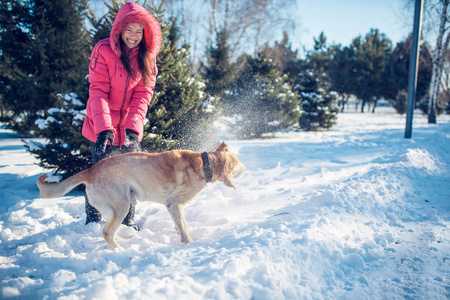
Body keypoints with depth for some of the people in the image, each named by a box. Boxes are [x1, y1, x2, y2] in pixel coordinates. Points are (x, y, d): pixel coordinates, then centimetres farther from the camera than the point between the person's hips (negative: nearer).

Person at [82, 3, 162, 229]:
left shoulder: (147, 55, -2)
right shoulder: (103, 50, -13)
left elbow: (144, 93, -7)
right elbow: (98, 91, -18)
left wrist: (133, 126, -22)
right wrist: (103, 127, -32)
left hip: (130, 126, 3)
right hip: (103, 127, -3)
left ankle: (128, 221, 24)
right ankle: (92, 219, 25)